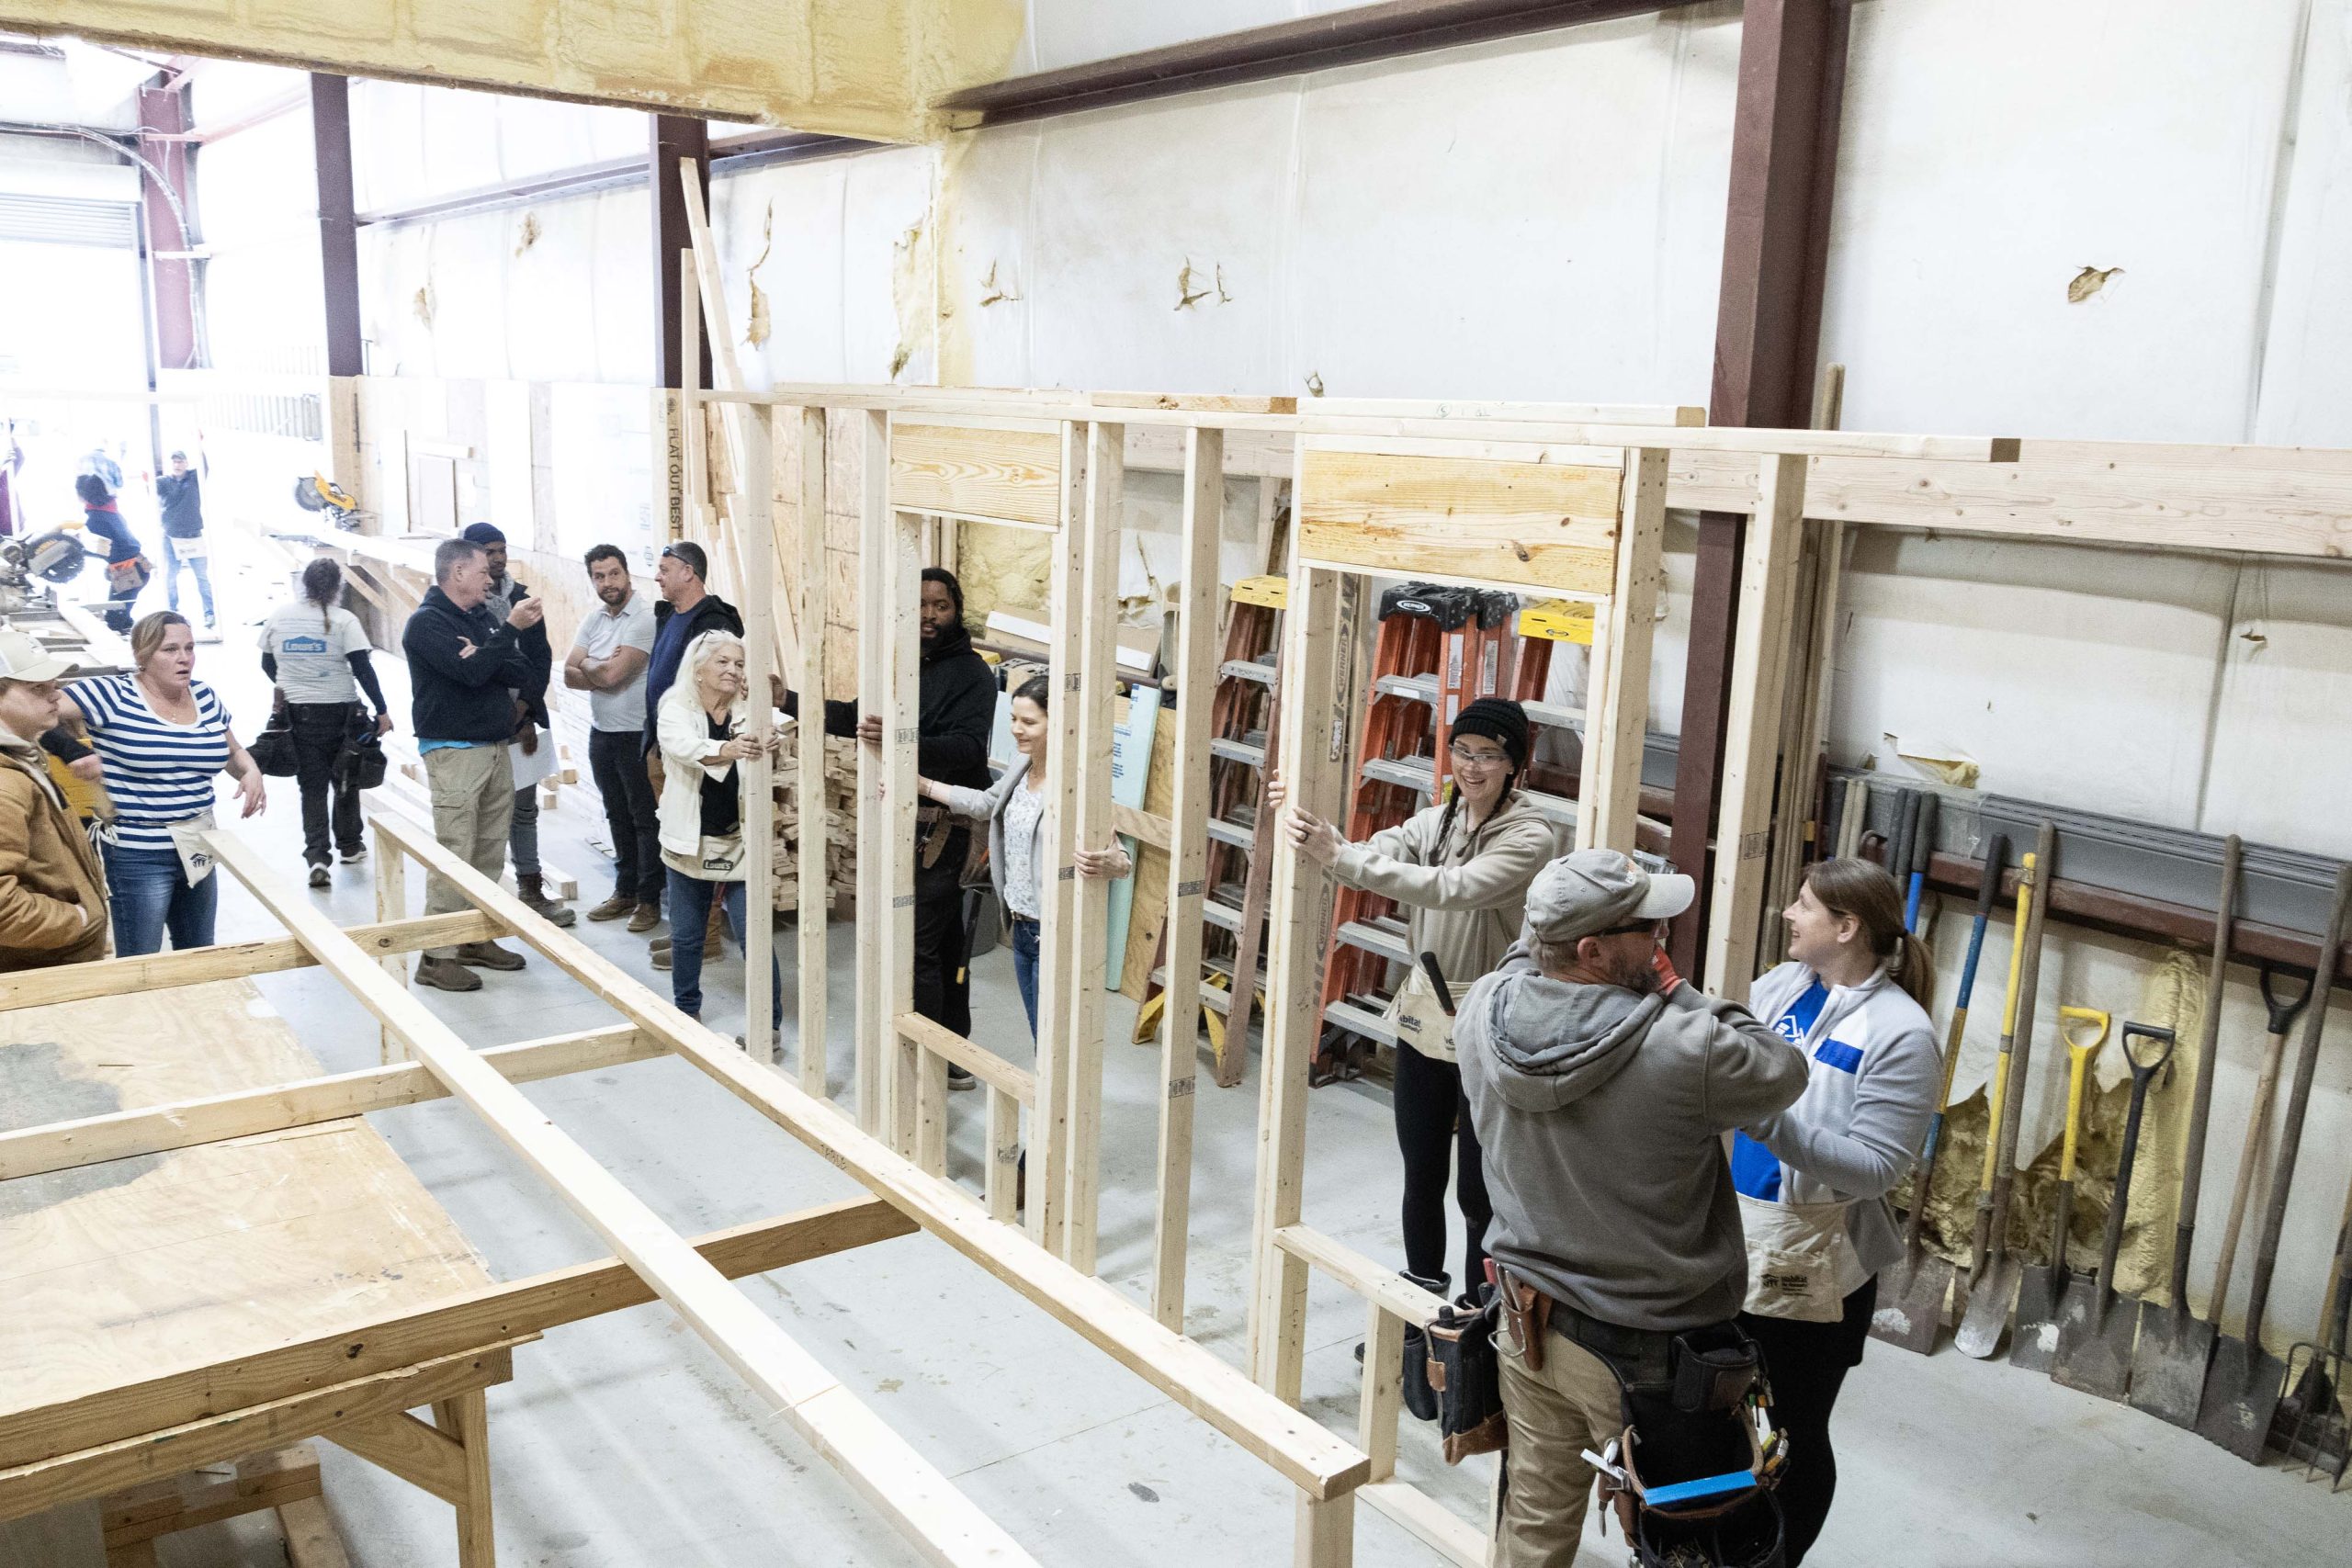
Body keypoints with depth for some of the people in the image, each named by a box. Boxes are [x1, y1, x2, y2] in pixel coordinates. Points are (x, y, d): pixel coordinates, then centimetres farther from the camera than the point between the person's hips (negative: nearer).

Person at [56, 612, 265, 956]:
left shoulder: (206, 698, 6)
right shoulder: (112, 695, -11)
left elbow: (233, 752, 19)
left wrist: (250, 772, -2)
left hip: (198, 849, 6)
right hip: (137, 856, -6)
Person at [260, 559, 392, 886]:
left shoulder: (278, 616, 3)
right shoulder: (343, 620, -10)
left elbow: (268, 664, 14)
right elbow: (363, 669, -14)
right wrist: (382, 711, -8)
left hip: (296, 712, 3)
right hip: (340, 711, -3)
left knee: (312, 785, 7)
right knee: (346, 780, 17)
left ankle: (317, 856, -6)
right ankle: (349, 844, 28)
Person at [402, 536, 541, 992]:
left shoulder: (484, 617, 14)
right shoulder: (427, 621, -8)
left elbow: (521, 671, 5)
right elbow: (469, 672, -21)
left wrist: (483, 659, -12)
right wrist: (511, 629, -14)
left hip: (496, 747, 8)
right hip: (454, 751, -7)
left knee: (490, 853, 9)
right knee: (453, 857, -9)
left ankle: (477, 939, 19)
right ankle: (438, 957, -5)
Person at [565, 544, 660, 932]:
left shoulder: (645, 619, -16)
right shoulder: (594, 620, 9)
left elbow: (611, 674, -23)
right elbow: (569, 676, 1)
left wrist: (587, 664, -3)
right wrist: (604, 669, -15)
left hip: (636, 734, -8)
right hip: (601, 731, 8)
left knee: (645, 819, 3)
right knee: (618, 816, 17)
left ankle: (650, 899, 12)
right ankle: (625, 891, 29)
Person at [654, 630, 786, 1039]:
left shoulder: (750, 712, -3)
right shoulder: (676, 710, -8)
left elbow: (777, 727, -25)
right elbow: (685, 747, -30)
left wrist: (774, 740, -50)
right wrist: (727, 750, -51)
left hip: (739, 843, 0)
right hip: (690, 843, 0)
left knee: (753, 936, -4)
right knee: (687, 935, 14)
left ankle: (769, 1021, 7)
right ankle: (686, 1009, 34)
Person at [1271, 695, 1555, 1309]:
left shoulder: (1529, 838, -15)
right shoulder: (1434, 822, 5)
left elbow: (1450, 889, -30)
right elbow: (1364, 858, -7)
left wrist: (1338, 855, -36)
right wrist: (1309, 823, -27)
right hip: (1422, 1021, 6)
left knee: (1478, 1192, 5)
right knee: (1422, 1178, 18)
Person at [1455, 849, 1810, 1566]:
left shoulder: (1482, 1012, -14)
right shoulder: (1683, 1049, -31)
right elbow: (1784, 1072, -10)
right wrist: (1681, 997, -7)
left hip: (1530, 1318, 5)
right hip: (1645, 1348, -5)